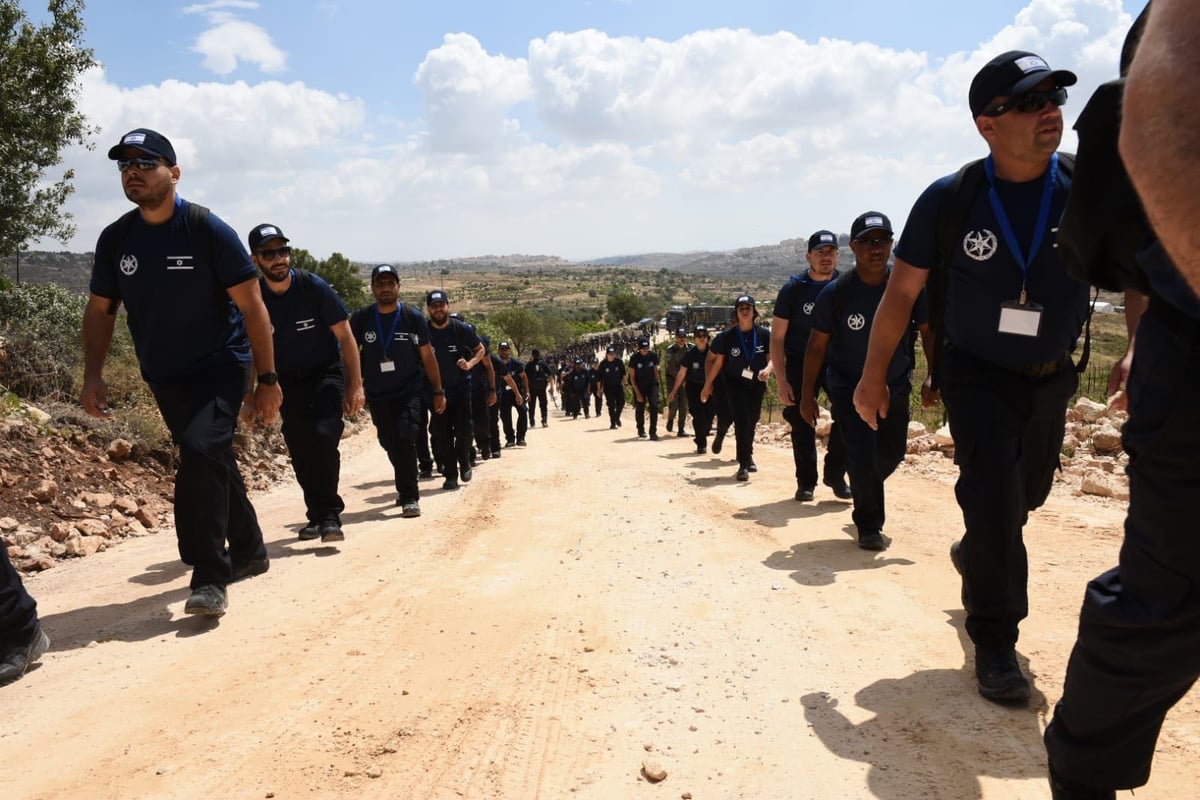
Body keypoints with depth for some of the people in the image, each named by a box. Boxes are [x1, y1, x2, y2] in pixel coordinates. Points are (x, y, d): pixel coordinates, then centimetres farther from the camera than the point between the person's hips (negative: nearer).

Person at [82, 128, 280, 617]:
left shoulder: (209, 231, -14)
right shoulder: (115, 239, 0)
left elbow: (251, 306, -12)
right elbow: (100, 310, 10)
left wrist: (267, 380, -14)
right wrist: (93, 375, -1)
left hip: (219, 367, -5)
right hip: (163, 377, 6)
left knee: (202, 452, -23)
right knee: (211, 462, 15)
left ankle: (209, 579, -17)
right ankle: (248, 551, 33)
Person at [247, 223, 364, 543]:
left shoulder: (314, 287, -17)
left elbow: (346, 337, -11)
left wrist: (355, 386, -14)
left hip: (326, 374, -3)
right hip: (288, 381, 3)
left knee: (324, 436, -22)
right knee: (300, 453, 3)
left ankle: (330, 516, -11)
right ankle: (317, 515, 20)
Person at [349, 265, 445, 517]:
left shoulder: (414, 318, -2)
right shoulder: (361, 319, 0)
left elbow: (427, 356, 4)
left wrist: (438, 391, 4)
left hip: (408, 393, -2)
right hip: (377, 397, 2)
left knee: (405, 440, -17)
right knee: (390, 445, 10)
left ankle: (409, 497, -9)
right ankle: (406, 489, 32)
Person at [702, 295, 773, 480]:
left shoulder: (764, 334, -8)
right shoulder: (727, 336, -11)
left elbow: (772, 357, -5)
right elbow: (717, 361, -3)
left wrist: (768, 369, -29)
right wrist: (707, 385, -1)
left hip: (757, 384, 3)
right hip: (735, 383, -3)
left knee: (752, 421, 17)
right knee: (741, 421, -14)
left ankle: (748, 455, 40)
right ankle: (744, 464, -10)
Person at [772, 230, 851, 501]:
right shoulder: (794, 289, -7)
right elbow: (777, 337, -5)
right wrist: (781, 380, -12)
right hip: (800, 364, -1)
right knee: (802, 424, 2)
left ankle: (835, 474, 5)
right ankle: (806, 482, 16)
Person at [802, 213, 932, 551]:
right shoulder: (835, 293, -17)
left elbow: (928, 331, -1)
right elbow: (817, 346, -10)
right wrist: (807, 395, -9)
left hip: (895, 386, 3)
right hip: (849, 389, -3)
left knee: (893, 453, 15)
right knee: (862, 457, -9)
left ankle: (864, 495, 47)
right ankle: (869, 526, 12)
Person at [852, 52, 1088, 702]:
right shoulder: (950, 200, -15)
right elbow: (902, 290, -8)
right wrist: (873, 374, -6)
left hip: (1051, 379, 4)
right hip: (977, 376, -3)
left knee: (1027, 494, 20)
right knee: (993, 494, -15)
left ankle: (976, 552, 53)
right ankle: (995, 642, 3)